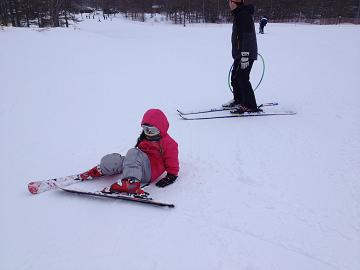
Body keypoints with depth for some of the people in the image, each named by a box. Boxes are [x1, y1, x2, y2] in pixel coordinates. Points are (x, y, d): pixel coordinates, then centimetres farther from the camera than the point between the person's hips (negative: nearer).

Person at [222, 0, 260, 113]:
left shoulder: (244, 15, -15)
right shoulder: (239, 14, 18)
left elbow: (247, 36, -22)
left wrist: (245, 55, -26)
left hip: (246, 54, -11)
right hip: (239, 54, 11)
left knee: (243, 79, -10)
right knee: (235, 77, 17)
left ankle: (250, 106, -5)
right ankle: (238, 100, 31)